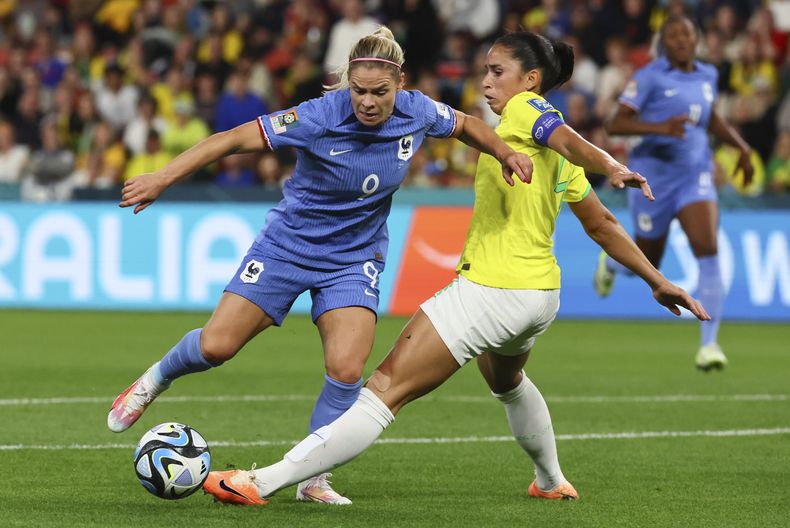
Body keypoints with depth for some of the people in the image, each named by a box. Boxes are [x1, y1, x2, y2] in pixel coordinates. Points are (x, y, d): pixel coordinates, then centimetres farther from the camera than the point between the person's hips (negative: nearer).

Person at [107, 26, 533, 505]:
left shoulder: (417, 113, -13)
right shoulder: (320, 117, -26)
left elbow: (464, 124, 10)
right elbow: (236, 138, -25)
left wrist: (505, 152, -7)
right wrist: (165, 177, -30)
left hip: (354, 260, 2)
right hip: (288, 245, -2)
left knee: (346, 370, -17)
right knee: (215, 346, -4)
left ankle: (313, 479, 3)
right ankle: (157, 379, 30)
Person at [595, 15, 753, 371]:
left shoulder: (707, 75, 8)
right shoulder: (649, 77, -9)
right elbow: (615, 124, -16)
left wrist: (740, 146, 13)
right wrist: (659, 127, -31)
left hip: (695, 175, 3)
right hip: (653, 175, -3)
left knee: (708, 250, -19)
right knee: (647, 266, 10)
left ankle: (709, 343, -17)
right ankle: (611, 261, 49)